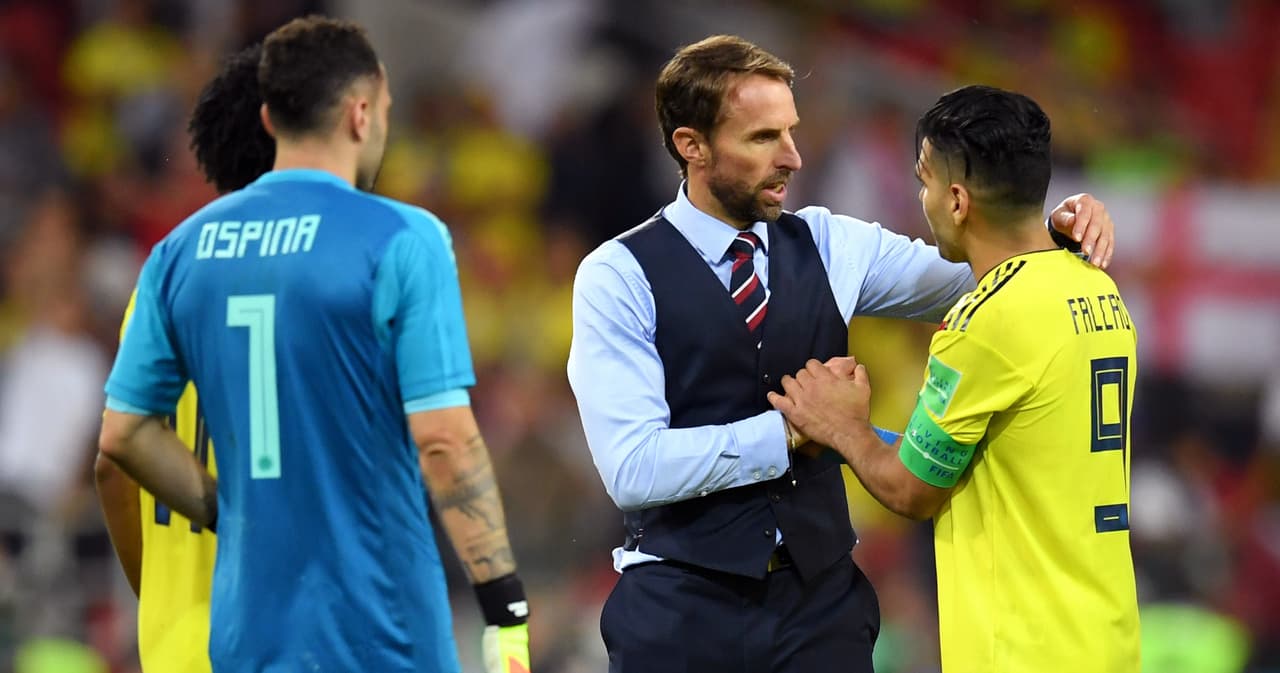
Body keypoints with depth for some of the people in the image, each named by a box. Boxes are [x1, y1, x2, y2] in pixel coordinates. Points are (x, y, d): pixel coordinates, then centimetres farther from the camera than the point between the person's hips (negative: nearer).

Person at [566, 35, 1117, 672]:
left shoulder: (828, 246, 7)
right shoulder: (618, 277, -7)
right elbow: (633, 468, -16)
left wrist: (1063, 227, -7)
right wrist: (792, 430, -18)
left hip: (821, 596, 4)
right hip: (682, 611, -4)